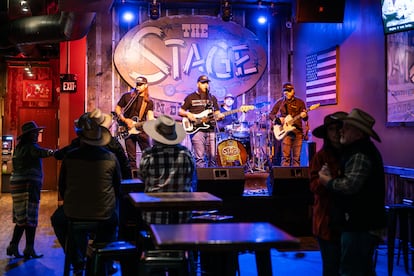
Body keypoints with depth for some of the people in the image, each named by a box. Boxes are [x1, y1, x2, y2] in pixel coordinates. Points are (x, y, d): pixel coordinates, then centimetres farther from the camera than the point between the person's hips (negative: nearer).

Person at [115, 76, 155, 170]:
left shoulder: (149, 102, 5)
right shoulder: (127, 96, 3)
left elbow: (150, 116, -4)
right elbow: (117, 108, 7)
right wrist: (125, 120, -8)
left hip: (142, 129, 0)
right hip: (128, 130, 0)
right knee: (131, 157, 3)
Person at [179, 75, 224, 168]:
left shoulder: (212, 98, 18)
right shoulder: (190, 97, 7)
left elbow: (216, 112, 18)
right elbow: (180, 111, 10)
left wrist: (219, 116, -5)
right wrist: (187, 114, -11)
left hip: (210, 129, 4)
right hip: (196, 130, -4)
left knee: (212, 157, 2)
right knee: (200, 157, -9)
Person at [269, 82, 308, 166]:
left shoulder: (300, 102, 8)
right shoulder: (280, 102, 7)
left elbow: (306, 119, 6)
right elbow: (271, 114, 11)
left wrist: (304, 116, -18)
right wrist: (278, 119, -8)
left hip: (298, 131, 1)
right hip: (285, 131, -1)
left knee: (296, 157, 2)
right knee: (286, 156, -9)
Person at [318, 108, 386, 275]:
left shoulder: (360, 154, -19)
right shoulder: (361, 150, 16)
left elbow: (350, 186, -29)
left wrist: (328, 181, -11)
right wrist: (331, 177, 2)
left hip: (359, 226, -11)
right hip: (364, 224, 11)